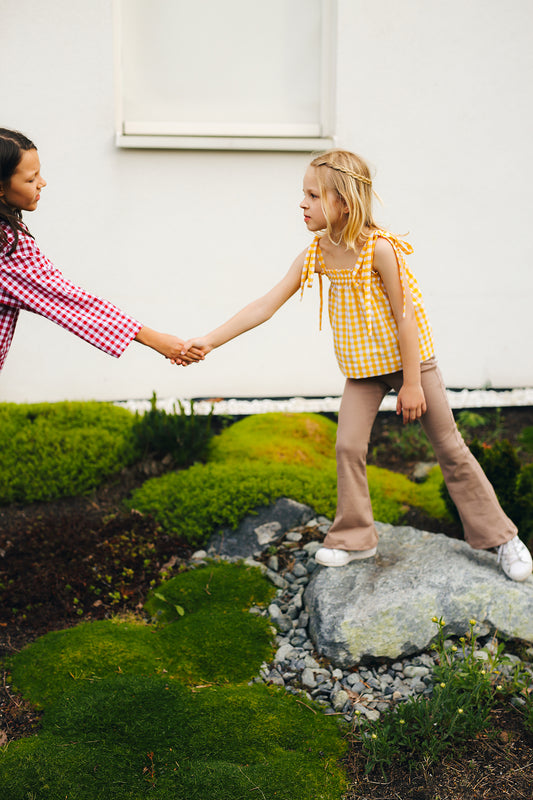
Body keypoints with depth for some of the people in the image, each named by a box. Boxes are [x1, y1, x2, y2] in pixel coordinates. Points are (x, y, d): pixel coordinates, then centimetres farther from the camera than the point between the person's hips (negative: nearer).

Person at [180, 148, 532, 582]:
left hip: (410, 357, -5)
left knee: (450, 448, 3)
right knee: (349, 447, -2)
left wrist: (412, 384, -17)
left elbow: (404, 317, -20)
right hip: (363, 366, 5)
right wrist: (209, 341, -15)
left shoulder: (379, 248, -24)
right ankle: (355, 538, 18)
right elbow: (265, 305, -8)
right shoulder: (316, 255, -7)